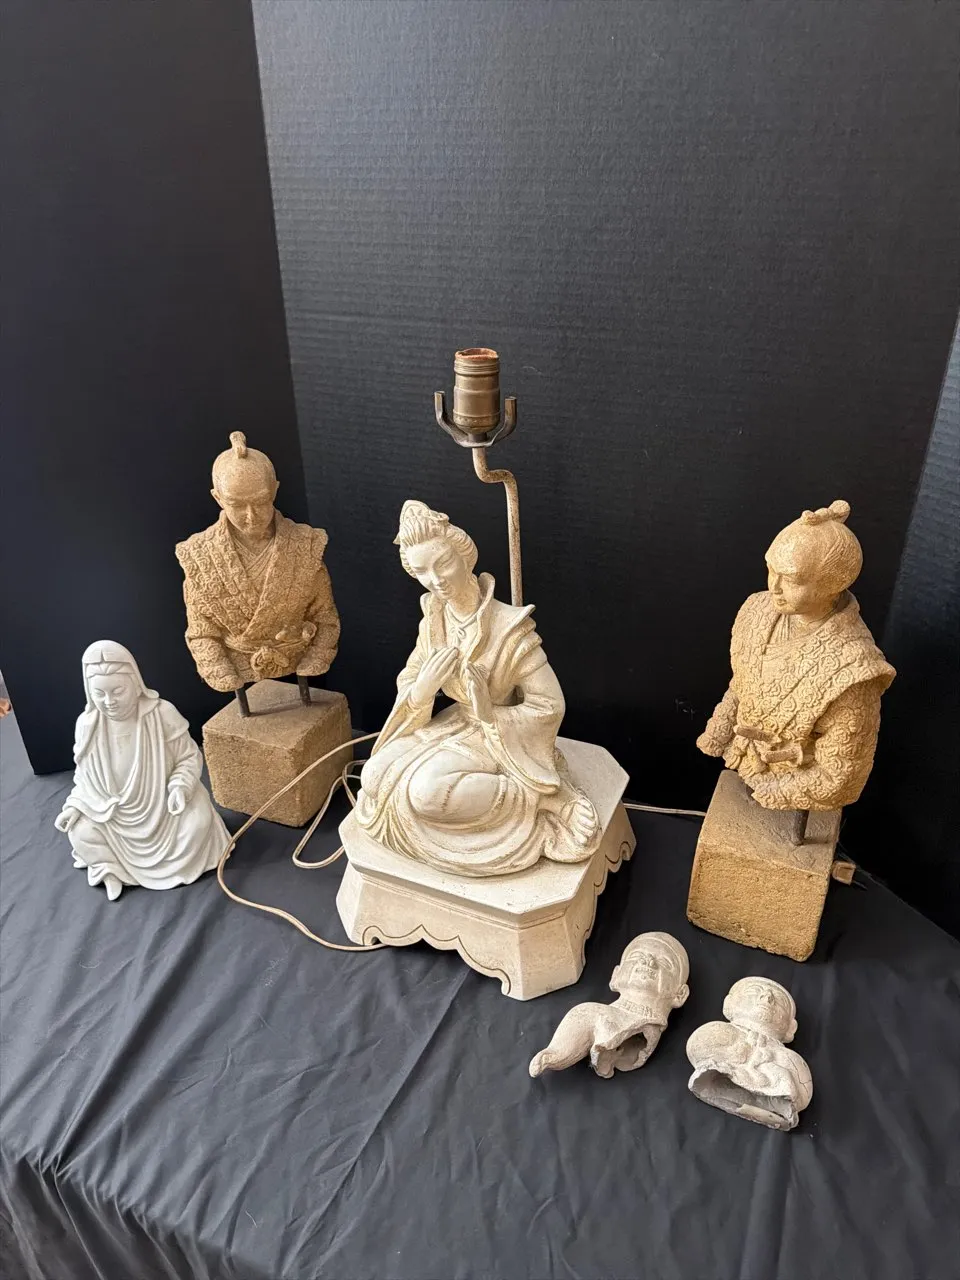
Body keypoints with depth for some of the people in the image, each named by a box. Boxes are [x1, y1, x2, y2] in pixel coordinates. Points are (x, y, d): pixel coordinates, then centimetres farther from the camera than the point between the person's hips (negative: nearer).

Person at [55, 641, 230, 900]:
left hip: (163, 802, -2)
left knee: (198, 820, -25)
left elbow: (189, 757, -11)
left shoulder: (162, 714, -21)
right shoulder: (87, 723, -12)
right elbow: (86, 774, 2)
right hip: (113, 810, 2)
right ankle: (110, 866, 6)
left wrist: (180, 787, -27)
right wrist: (75, 805, -11)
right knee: (81, 833, -18)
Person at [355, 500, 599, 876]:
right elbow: (406, 685, 0)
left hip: (501, 736, -6)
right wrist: (423, 688, -24)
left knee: (426, 791, -29)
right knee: (376, 775, -12)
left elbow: (550, 706, -20)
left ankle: (531, 801, -11)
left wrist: (487, 717, -18)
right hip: (456, 725, 6)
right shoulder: (434, 622, -6)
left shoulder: (510, 628, -25)